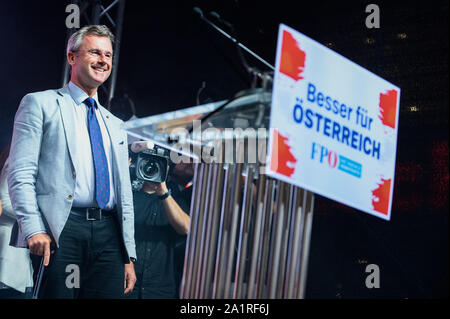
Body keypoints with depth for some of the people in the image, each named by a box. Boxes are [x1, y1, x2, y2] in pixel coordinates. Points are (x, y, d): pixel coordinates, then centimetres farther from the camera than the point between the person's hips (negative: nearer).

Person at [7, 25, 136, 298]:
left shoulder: (115, 125, 25)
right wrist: (34, 229, -16)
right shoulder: (40, 104, 7)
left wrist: (129, 256, 14)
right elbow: (20, 173, -3)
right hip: (57, 233, -5)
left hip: (108, 234, 5)